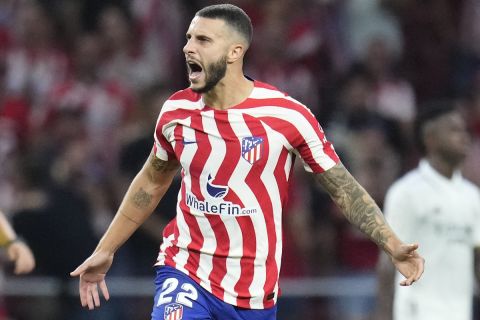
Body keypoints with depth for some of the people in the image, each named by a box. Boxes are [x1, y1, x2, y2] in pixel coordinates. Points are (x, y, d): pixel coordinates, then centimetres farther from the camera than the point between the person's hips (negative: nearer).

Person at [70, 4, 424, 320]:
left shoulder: (286, 116, -11)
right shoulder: (176, 111, 0)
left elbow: (343, 187, -4)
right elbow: (152, 182, 17)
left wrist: (394, 246, -15)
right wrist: (105, 251, 22)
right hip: (185, 272, 1)